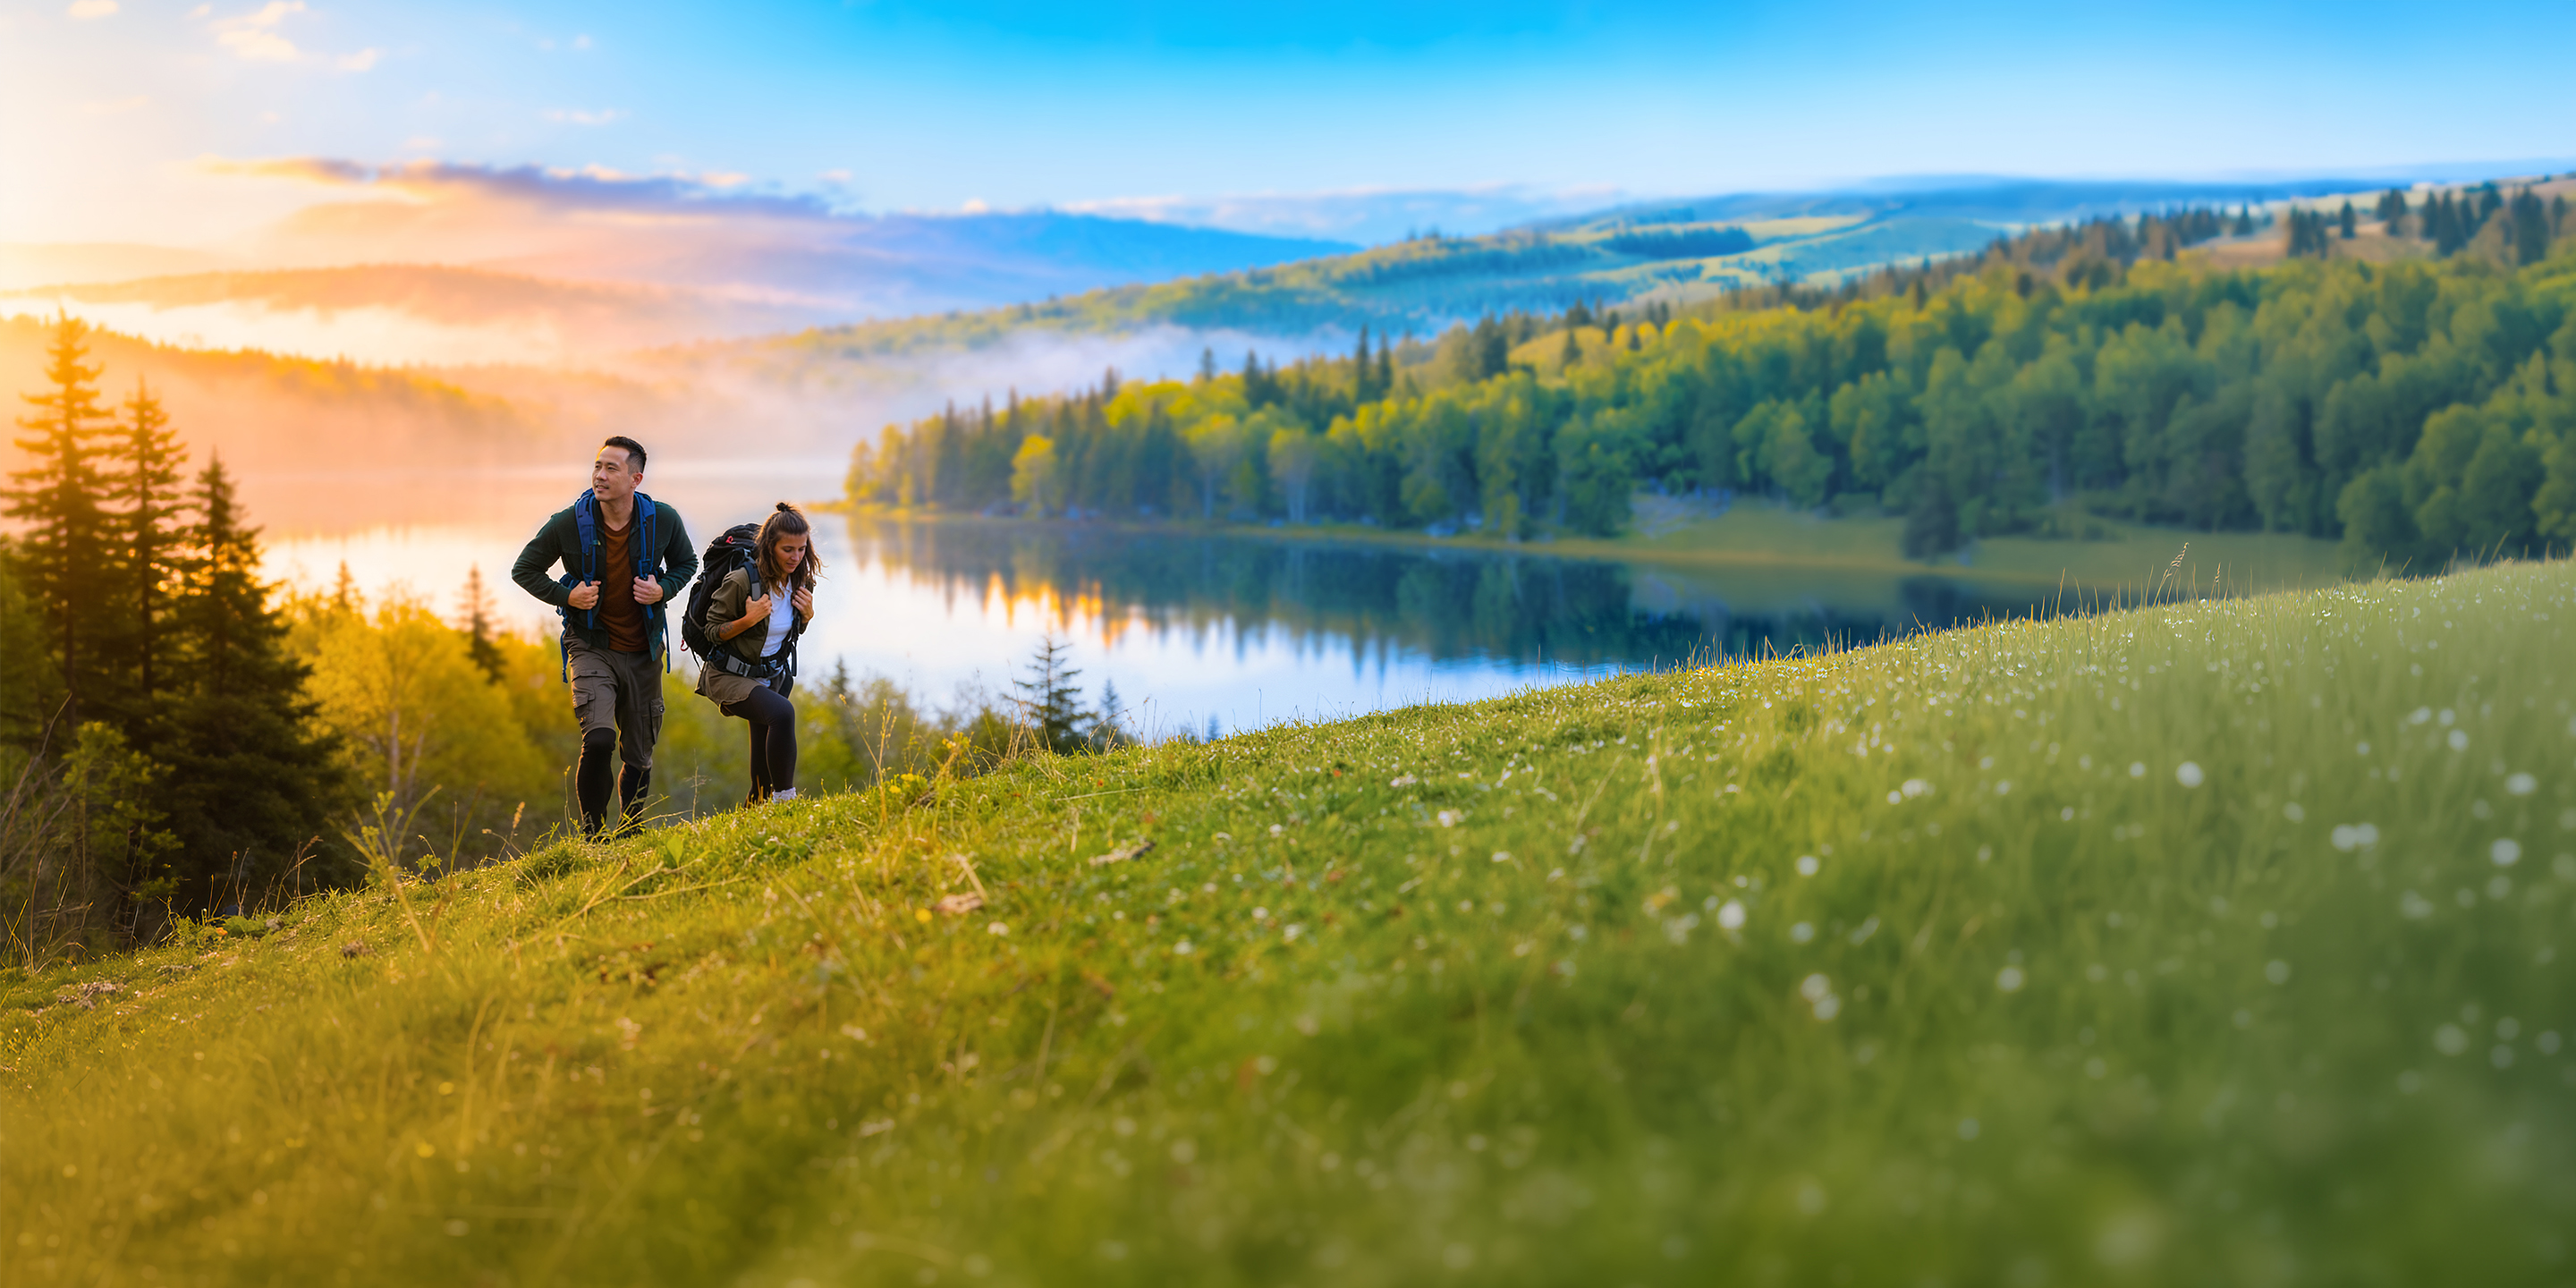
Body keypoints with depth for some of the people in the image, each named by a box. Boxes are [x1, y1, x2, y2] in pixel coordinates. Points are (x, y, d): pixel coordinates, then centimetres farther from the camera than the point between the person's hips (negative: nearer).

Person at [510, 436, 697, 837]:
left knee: (639, 757, 10)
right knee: (598, 740, -23)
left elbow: (686, 563, 12)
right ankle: (592, 833, -6)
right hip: (591, 647, -3)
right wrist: (566, 596, -15)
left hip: (644, 652, 3)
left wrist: (663, 590, -9)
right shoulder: (569, 523, -13)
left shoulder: (662, 520, -8)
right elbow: (524, 570, 1)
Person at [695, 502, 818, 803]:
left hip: (771, 676, 7)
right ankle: (784, 800, -30)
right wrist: (748, 620, -29)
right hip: (729, 676, -7)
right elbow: (713, 630, -12)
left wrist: (808, 615, -9)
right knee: (782, 712, -34)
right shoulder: (742, 581, -23)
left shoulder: (800, 581, -3)